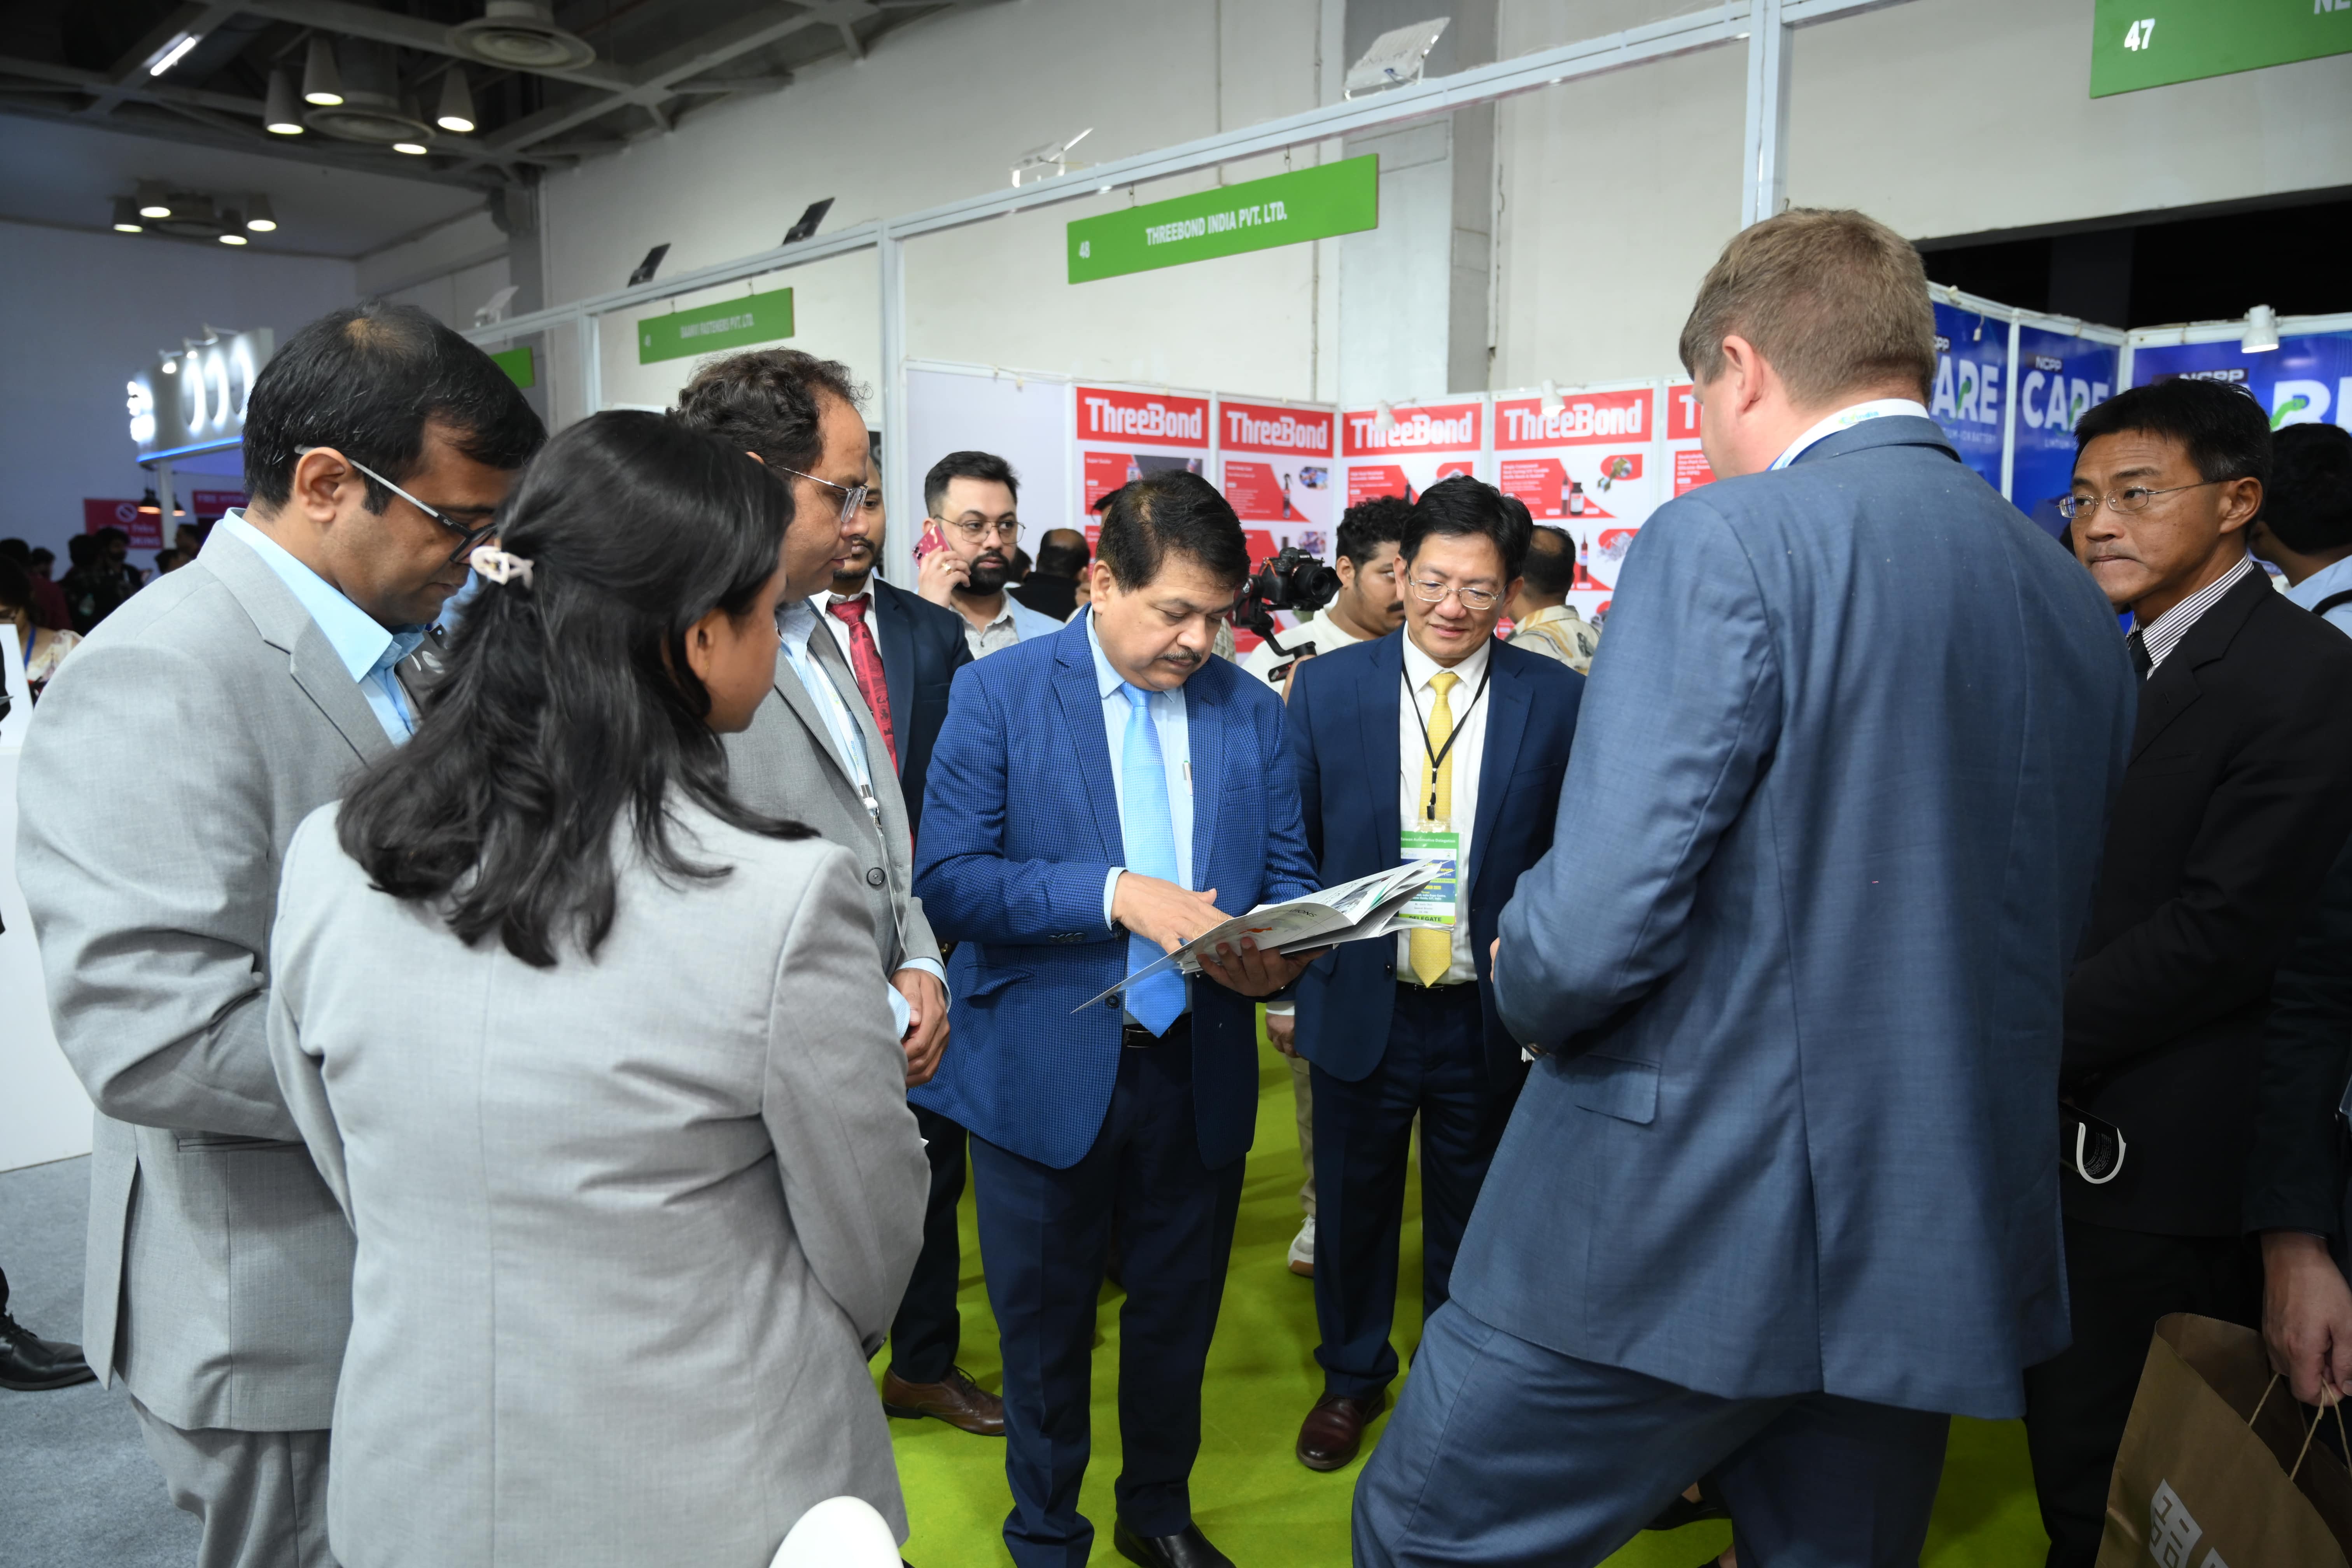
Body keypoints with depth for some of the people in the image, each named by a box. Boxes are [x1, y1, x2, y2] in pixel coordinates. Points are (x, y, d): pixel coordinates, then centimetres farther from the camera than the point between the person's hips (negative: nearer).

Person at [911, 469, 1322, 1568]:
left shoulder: (1251, 710, 3)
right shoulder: (999, 693, -8)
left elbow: (1287, 873, 6)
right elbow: (946, 878, -15)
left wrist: (1275, 954, -17)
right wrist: (1116, 893, -26)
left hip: (1199, 1071, 3)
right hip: (1046, 1072, -3)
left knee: (1179, 1313, 20)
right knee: (1044, 1326, 15)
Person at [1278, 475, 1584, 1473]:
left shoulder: (1558, 700, -4)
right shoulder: (1327, 687, -3)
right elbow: (1291, 846, 1)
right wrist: (1283, 980, 0)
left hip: (1496, 1015, 0)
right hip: (1361, 1004, 0)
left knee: (1472, 1214, 17)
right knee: (1353, 1205, 17)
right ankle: (1353, 1375, 41)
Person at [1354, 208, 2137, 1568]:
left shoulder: (1727, 541, -16)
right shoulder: (2081, 607, 8)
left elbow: (1601, 920, -23)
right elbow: (2048, 940, 15)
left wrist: (1525, 984, -1)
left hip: (1679, 1225, -7)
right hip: (1948, 1247, 8)